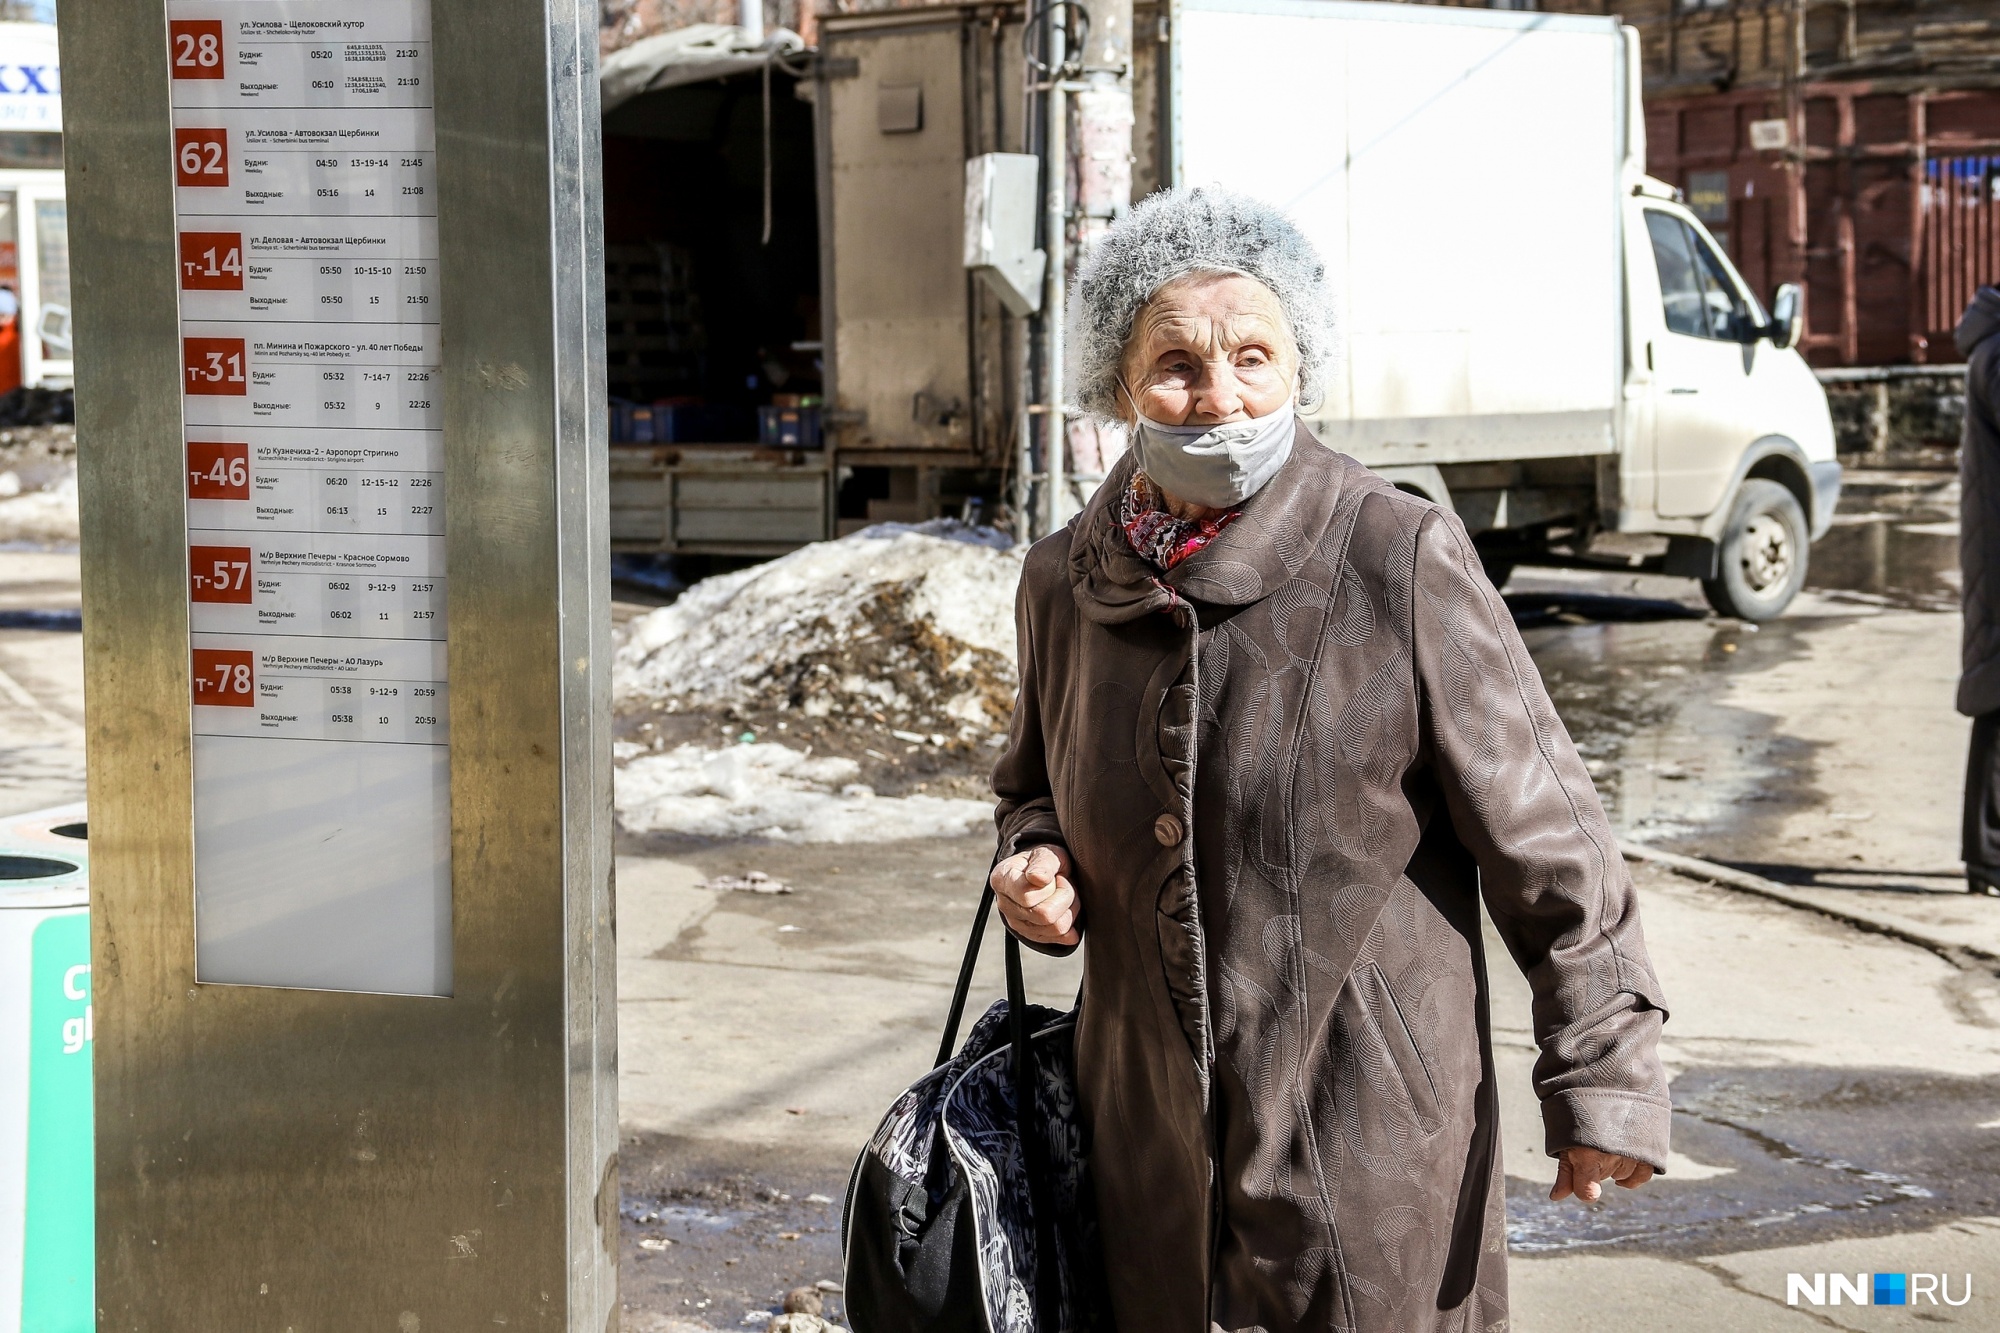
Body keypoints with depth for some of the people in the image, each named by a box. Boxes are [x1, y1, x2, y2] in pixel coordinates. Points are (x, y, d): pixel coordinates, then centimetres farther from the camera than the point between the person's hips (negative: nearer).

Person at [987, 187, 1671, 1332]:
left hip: (1371, 1145, -4)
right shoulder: (1065, 583, 3)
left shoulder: (1401, 561, -12)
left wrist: (1603, 1078, -6)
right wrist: (1035, 859, 1)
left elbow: (1545, 833, -7)